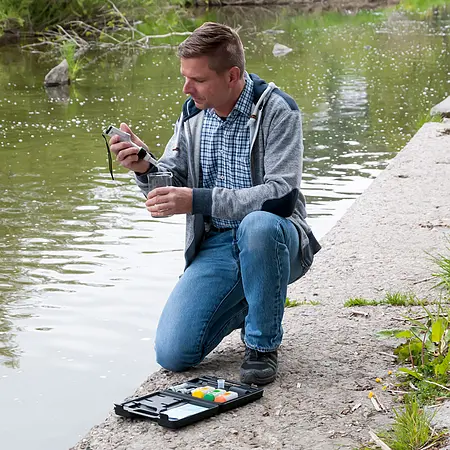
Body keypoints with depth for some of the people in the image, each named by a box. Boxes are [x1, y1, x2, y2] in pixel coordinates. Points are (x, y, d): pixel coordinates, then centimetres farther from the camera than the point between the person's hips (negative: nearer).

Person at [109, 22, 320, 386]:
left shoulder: (277, 110, -14)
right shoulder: (193, 113, 4)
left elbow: (282, 196, -24)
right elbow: (172, 185, 7)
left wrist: (198, 201, -31)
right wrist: (145, 167, -17)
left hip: (274, 240, -4)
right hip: (216, 245, 5)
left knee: (258, 225, -41)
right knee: (172, 354, -12)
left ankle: (263, 345, -17)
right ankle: (247, 305, 19)